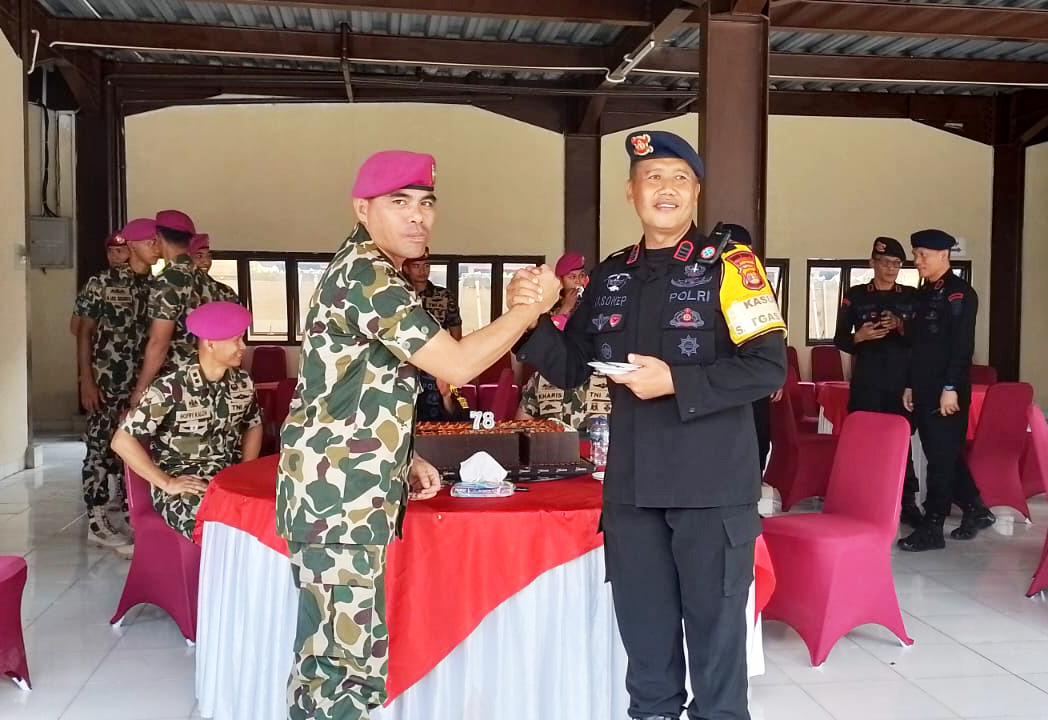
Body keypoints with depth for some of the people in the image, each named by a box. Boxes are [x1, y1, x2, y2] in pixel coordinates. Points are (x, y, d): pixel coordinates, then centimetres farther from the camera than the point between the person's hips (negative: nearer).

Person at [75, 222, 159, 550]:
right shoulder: (102, 282, -6)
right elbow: (84, 332, -6)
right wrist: (86, 381, -11)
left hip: (142, 383, 5)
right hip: (107, 382, -5)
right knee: (101, 448, 1)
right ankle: (97, 522, 8)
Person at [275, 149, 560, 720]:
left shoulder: (368, 270, 16)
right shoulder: (367, 276, -17)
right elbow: (457, 365, -22)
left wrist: (404, 461, 15)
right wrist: (532, 307, -11)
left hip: (345, 493, 10)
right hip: (339, 500, -10)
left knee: (330, 651, 18)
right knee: (348, 660, -5)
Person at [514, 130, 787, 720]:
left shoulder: (727, 263, -5)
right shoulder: (610, 276, 11)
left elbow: (768, 368, -12)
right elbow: (572, 368, 12)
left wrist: (676, 382, -18)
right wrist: (533, 317, -4)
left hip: (712, 482, -5)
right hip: (632, 484, 5)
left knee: (714, 628, 7)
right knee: (644, 628, 16)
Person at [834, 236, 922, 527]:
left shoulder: (911, 296, 9)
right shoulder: (856, 295, 5)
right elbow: (840, 339, 4)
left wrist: (901, 327, -13)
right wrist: (860, 336, -16)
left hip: (903, 380, 1)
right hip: (867, 381, -1)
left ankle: (907, 502, 8)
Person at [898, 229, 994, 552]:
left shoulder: (960, 292, -9)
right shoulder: (922, 294, 15)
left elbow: (963, 344, -16)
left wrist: (950, 388, -21)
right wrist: (910, 386, 15)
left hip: (947, 392, -8)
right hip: (924, 390, 8)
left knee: (942, 457, -3)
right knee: (943, 455, 15)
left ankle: (931, 529, 3)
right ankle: (975, 510, 30)